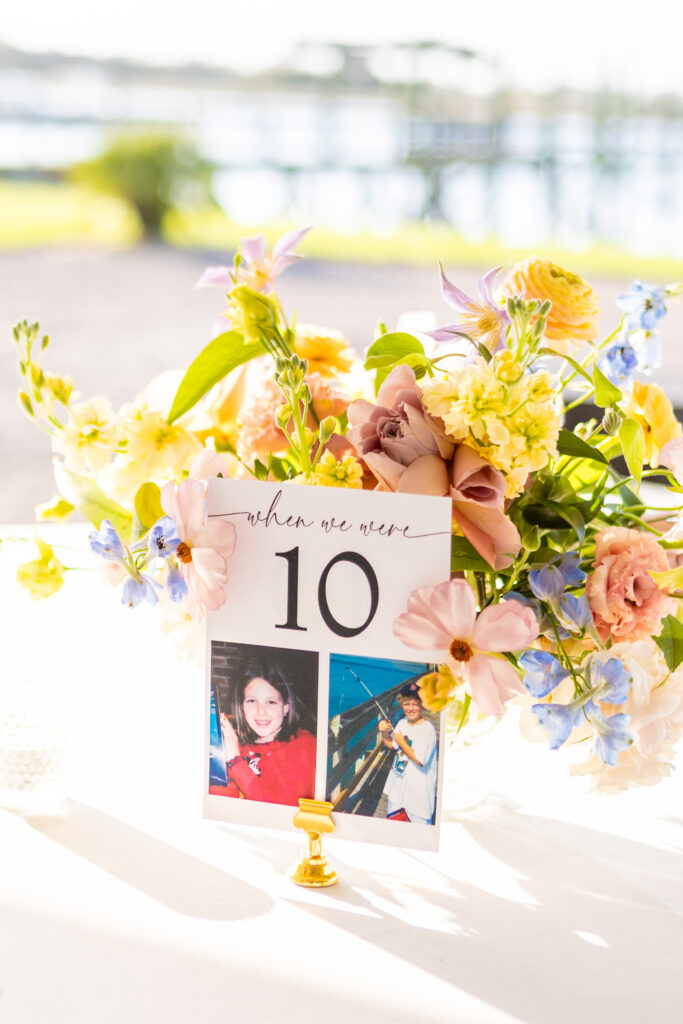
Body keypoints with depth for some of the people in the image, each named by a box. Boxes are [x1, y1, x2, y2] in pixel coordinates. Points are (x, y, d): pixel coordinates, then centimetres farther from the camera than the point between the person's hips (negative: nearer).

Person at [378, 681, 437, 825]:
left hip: (417, 788, -8)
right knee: (394, 819, 20)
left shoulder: (427, 729, -20)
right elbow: (391, 745, 18)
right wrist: (384, 733, -1)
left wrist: (402, 743, -18)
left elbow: (420, 760, -25)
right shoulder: (402, 723, 5)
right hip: (398, 783, 8)